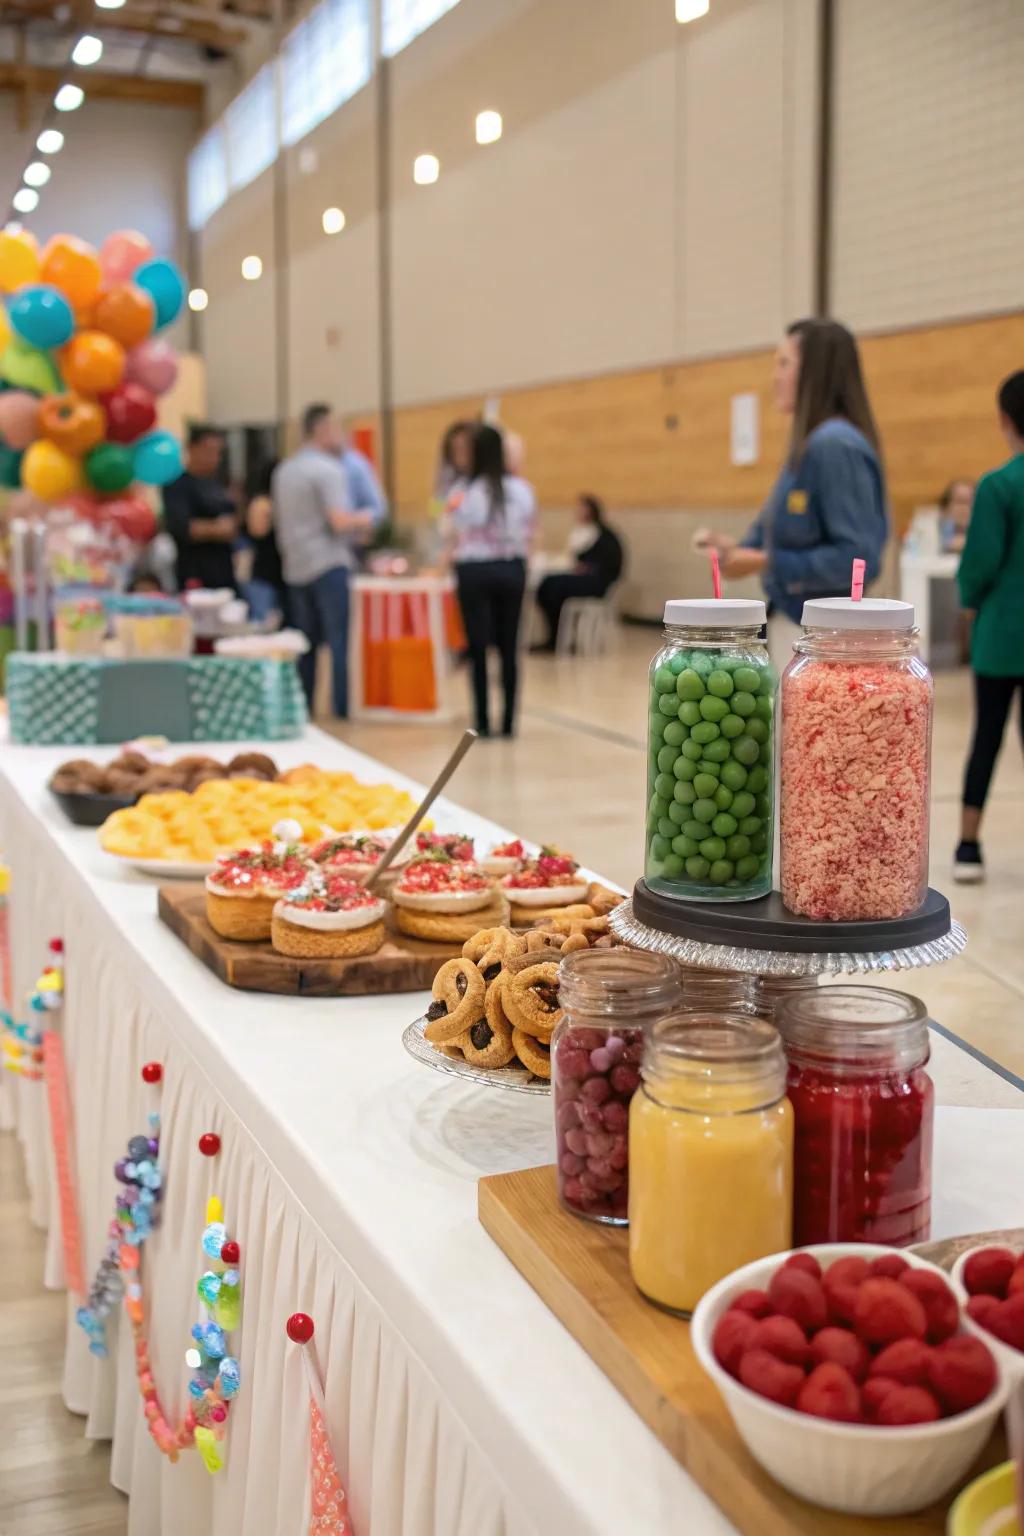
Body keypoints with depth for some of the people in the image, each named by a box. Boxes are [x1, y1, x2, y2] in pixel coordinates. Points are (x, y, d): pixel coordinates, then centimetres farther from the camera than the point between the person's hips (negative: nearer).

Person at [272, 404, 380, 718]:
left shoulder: (284, 471, 14)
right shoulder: (329, 469, -11)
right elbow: (340, 521, -20)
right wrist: (364, 521, 1)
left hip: (295, 567, 8)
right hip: (329, 564, -8)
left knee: (305, 644, 12)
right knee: (340, 641, -5)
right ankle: (343, 707, -7)